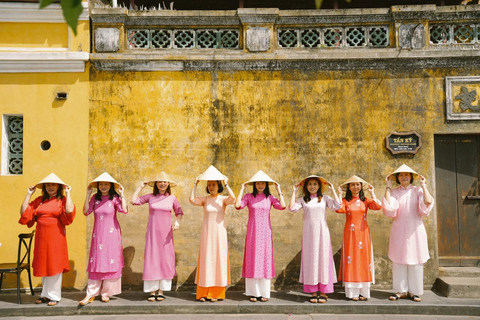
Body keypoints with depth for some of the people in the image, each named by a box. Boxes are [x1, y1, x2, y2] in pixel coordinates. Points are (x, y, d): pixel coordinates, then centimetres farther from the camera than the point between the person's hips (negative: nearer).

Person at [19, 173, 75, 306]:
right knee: (43, 265, 10)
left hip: (56, 237, -4)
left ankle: (54, 296, 8)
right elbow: (24, 212, 5)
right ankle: (45, 295, 21)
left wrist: (68, 194, -13)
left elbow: (69, 211, -20)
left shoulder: (62, 200, 0)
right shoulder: (39, 200, 12)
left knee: (54, 265, 0)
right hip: (41, 237, 4)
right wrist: (29, 195, 5)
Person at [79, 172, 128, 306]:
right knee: (96, 262, 0)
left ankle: (105, 293, 11)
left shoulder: (114, 198, -3)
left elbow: (124, 210, -17)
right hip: (98, 234, 2)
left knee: (110, 262, 0)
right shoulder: (95, 198, 7)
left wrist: (121, 195, -14)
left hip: (112, 234, -2)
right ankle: (91, 294, 2)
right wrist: (88, 195, -3)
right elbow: (86, 211, -2)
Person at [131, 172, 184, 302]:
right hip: (152, 232, 0)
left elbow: (179, 212, 12)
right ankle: (152, 291, 7)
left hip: (166, 233, 1)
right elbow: (134, 201, 0)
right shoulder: (150, 197, 3)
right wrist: (141, 186, 4)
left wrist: (177, 221, -7)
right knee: (151, 259, -1)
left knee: (165, 260, 1)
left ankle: (161, 291, 10)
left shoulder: (172, 198, 4)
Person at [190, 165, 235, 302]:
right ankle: (203, 293, 5)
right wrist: (195, 184, -10)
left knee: (219, 260, 0)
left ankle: (217, 293, 6)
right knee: (206, 260, 1)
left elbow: (233, 199, -21)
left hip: (219, 233, -1)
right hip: (206, 233, 1)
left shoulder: (223, 199, 1)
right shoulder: (204, 199, 5)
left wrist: (226, 184, -17)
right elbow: (192, 200, -14)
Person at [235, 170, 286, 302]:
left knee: (265, 260, 2)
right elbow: (238, 205, -14)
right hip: (252, 232, -1)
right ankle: (254, 293, 8)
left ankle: (265, 293, 9)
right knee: (252, 260, 0)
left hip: (265, 232, 1)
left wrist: (279, 190, -2)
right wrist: (242, 189, -7)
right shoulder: (248, 197, 3)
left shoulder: (270, 198, 7)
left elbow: (282, 206, -9)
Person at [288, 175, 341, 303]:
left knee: (323, 259, -1)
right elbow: (292, 208, -8)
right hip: (309, 233, 0)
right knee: (310, 260, 1)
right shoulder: (303, 200, 8)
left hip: (322, 232, 0)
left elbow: (338, 205, -7)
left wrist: (333, 190, -2)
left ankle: (323, 292, 6)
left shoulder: (324, 198, 7)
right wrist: (294, 192, -2)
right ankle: (313, 292, 9)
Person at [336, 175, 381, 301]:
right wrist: (339, 194, -8)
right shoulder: (345, 201, 4)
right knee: (351, 260, -3)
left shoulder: (366, 200, 8)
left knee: (364, 259, 2)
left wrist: (372, 193, -3)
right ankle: (352, 292, 1)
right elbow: (339, 209, -17)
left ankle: (363, 292, 8)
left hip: (363, 233, 2)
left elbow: (378, 206, -11)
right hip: (350, 234, -2)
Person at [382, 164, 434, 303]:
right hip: (399, 231, 1)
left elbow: (428, 202, -14)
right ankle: (401, 290, 8)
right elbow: (389, 208, -12)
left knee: (415, 261, 0)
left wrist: (423, 185, -3)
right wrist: (388, 187, -6)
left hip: (415, 230, 0)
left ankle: (414, 291, 8)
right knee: (399, 260, 0)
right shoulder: (394, 192, 8)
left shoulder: (417, 191, 7)